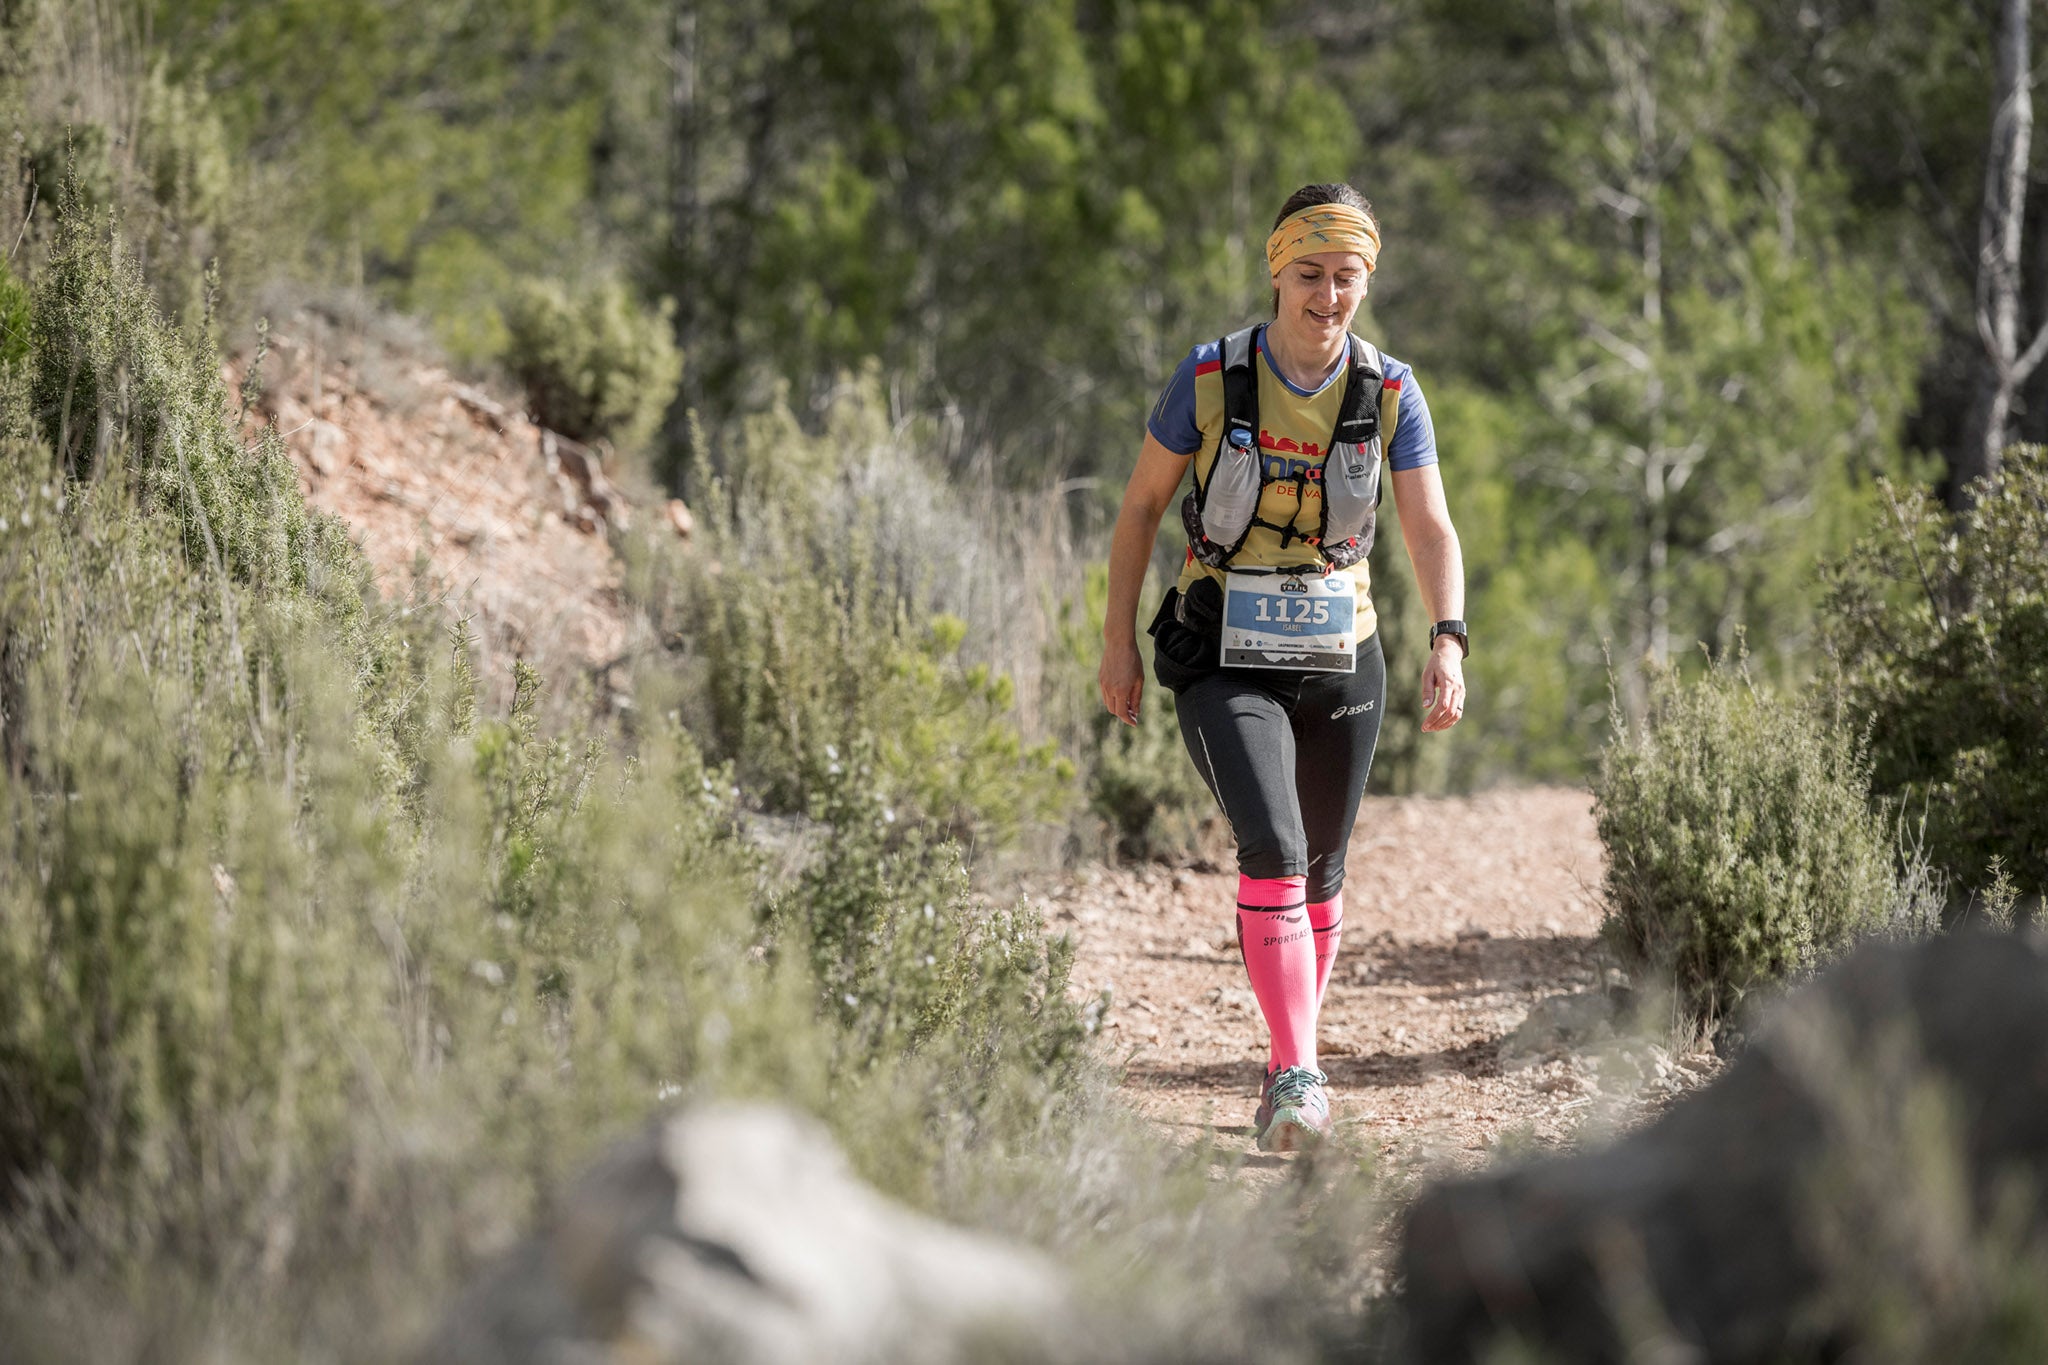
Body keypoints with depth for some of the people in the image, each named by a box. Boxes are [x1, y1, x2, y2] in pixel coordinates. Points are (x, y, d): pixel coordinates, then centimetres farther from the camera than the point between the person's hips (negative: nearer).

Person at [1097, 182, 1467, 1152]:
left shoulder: (1390, 395, -3)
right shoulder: (1210, 378, -8)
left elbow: (1431, 532, -6)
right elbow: (1142, 503, 2)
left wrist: (1448, 643, -22)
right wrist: (1118, 637, 0)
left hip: (1339, 662, 3)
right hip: (1224, 664, -3)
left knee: (1319, 873, 12)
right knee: (1274, 851, -22)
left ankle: (1285, 1069, 30)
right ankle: (1300, 1080, -26)